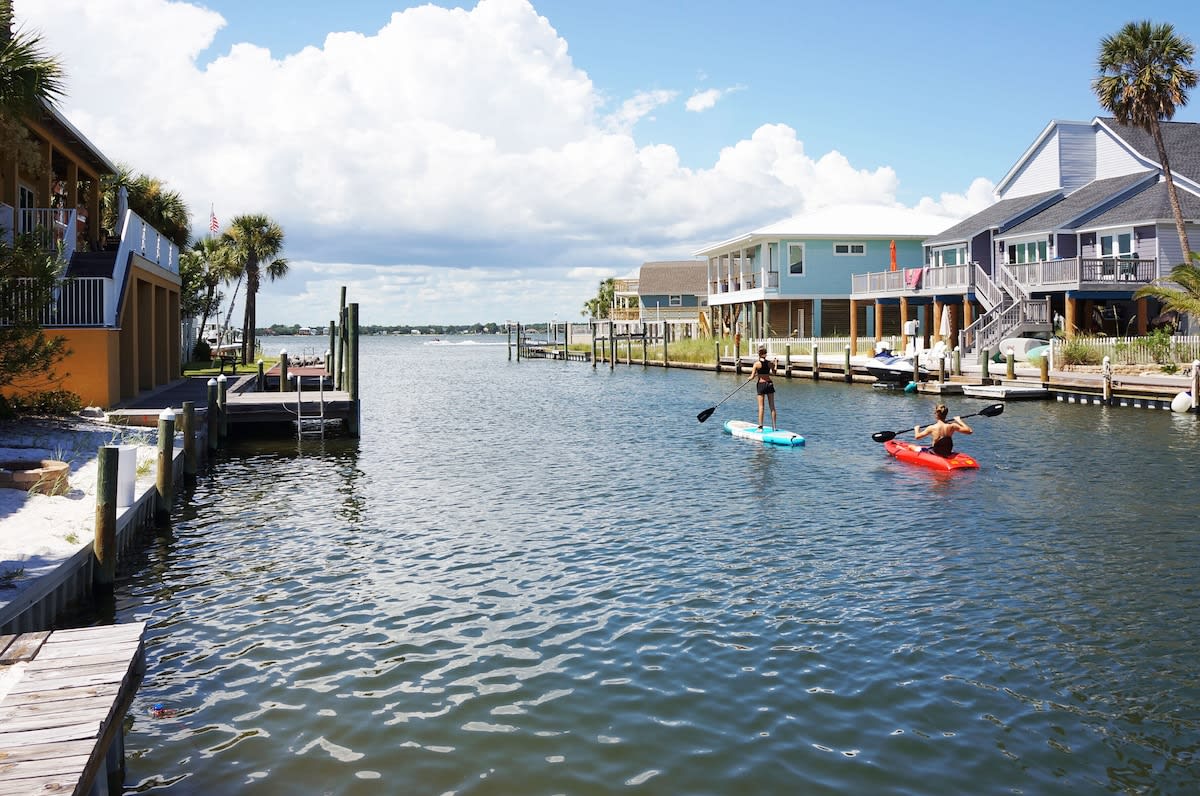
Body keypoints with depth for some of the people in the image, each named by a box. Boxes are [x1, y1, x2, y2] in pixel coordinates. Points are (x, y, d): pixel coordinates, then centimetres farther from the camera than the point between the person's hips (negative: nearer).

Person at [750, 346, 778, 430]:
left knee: (761, 407, 1)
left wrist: (749, 378, 11)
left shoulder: (757, 364, -10)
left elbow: (752, 377, -11)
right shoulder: (770, 363, -1)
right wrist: (774, 364, 31)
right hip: (769, 383, 3)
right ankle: (774, 426, 12)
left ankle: (760, 426, -1)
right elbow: (774, 372, 16)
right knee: (772, 406, 8)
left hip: (761, 385, -3)